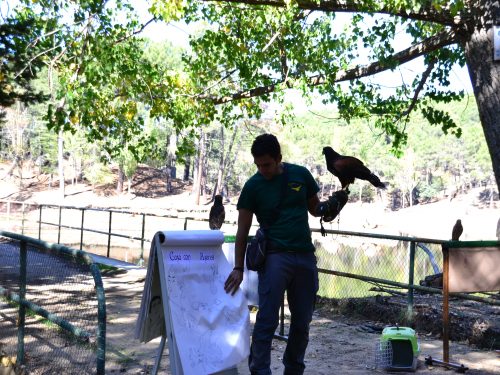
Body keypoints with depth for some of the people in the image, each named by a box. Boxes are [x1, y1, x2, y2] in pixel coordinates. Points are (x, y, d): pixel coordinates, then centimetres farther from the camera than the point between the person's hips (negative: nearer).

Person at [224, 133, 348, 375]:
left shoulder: (300, 174, 5)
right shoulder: (253, 186, -3)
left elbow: (314, 208, 17)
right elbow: (242, 231, -1)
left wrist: (329, 206, -6)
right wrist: (238, 268, -6)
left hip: (305, 256, 4)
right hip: (275, 256, -3)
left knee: (302, 321, 10)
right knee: (267, 320, -11)